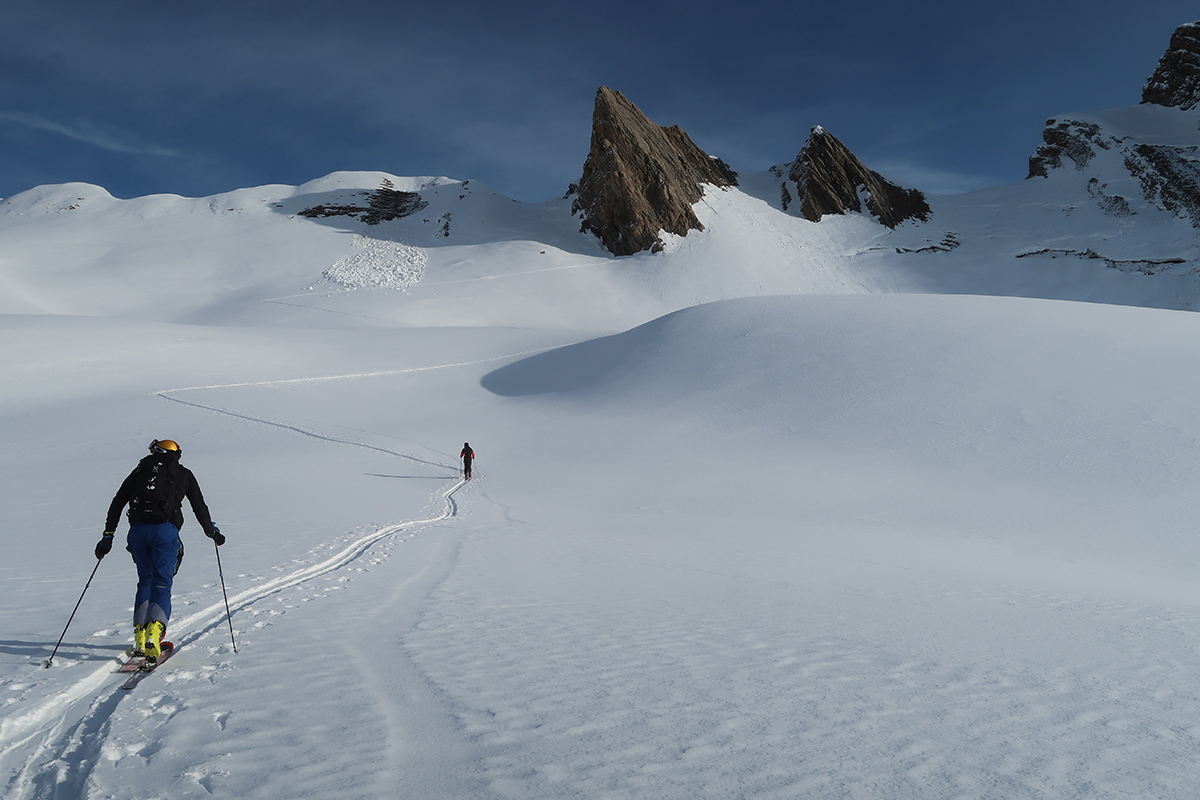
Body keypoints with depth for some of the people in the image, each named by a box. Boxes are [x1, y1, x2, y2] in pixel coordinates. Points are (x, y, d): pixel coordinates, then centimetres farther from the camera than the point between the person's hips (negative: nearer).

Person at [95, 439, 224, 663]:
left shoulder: (141, 469, 21)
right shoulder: (184, 474, 17)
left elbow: (117, 503, 17)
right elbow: (200, 507, 19)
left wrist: (108, 535, 21)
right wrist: (212, 532, 32)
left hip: (138, 530, 2)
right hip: (165, 530, -2)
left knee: (145, 582, 18)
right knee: (161, 584, -3)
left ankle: (140, 634, 9)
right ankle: (154, 631, -26)